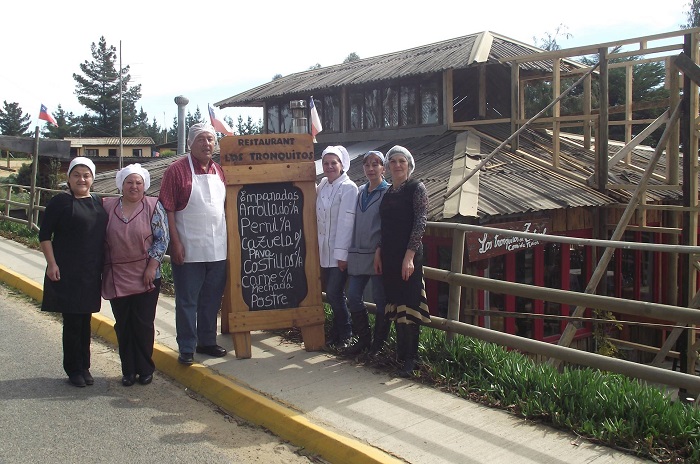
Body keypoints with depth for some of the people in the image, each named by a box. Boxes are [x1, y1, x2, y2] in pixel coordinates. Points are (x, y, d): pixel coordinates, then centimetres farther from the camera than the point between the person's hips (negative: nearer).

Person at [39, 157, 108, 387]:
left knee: (85, 320, 12)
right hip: (67, 273, -5)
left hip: (92, 273, 5)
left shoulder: (98, 203, 10)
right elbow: (44, 235, -6)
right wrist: (51, 263, -13)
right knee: (72, 321, 0)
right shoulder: (60, 202, -6)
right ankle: (73, 369, 13)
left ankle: (84, 367, 22)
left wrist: (104, 266, 14)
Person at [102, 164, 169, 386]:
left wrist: (152, 266, -11)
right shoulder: (108, 206, 6)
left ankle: (145, 369, 16)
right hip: (117, 279, 3)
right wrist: (101, 271, 8)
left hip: (145, 278, -2)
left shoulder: (153, 206, -2)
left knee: (143, 324, 3)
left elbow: (162, 238, -4)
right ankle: (128, 370, 19)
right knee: (123, 325, 8)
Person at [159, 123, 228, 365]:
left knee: (212, 299, 14)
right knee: (187, 301, 4)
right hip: (188, 250, -5)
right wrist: (176, 242, -15)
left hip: (217, 248, 5)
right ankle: (186, 348, 14)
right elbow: (167, 209, -10)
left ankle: (207, 341, 28)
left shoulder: (219, 171, 10)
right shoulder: (177, 170, -7)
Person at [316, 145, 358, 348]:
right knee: (331, 292, 10)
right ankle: (338, 332, 22)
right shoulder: (322, 186, 11)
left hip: (339, 252, -6)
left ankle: (343, 334, 10)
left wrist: (342, 254, -18)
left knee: (334, 293, -7)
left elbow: (346, 222, -16)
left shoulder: (348, 188, -11)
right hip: (324, 250, 7)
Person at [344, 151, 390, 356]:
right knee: (353, 297, 5)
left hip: (377, 254, -6)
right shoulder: (360, 191, 13)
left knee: (380, 300, 2)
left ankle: (379, 343, 15)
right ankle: (363, 339, 20)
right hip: (358, 253, 6)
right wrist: (350, 250, 14)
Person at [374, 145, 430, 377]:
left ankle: (410, 359, 1)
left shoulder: (416, 188, -5)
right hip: (389, 255, 7)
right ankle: (400, 352, 19)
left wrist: (409, 255, -19)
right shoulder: (388, 192, 15)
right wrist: (378, 251, 8)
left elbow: (420, 223, -12)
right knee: (395, 303, 10)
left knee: (408, 305, -5)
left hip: (408, 255, -6)